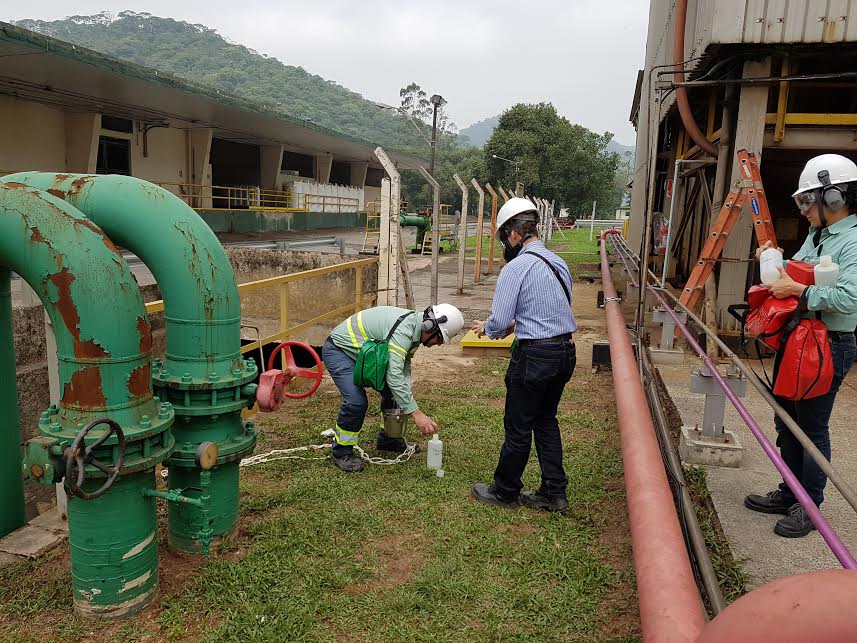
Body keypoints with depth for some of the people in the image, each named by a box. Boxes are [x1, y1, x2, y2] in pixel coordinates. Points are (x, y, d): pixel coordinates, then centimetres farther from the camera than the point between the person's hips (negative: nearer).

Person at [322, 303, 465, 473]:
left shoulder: (415, 330, -2)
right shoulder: (403, 330, -33)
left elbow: (404, 365, 5)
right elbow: (394, 375, -40)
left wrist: (405, 393, -13)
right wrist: (417, 414, -39)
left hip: (362, 353, 10)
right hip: (338, 350, -10)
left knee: (393, 392, 7)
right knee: (356, 401, -23)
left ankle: (388, 440, 24)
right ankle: (341, 452, -1)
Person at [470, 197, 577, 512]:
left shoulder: (516, 268, -16)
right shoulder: (558, 263, 9)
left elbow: (499, 322, -17)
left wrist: (486, 327, 6)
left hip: (534, 356, -8)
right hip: (565, 350, 8)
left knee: (518, 427, 7)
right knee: (546, 421, 20)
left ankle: (505, 492, 24)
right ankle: (554, 492, 27)